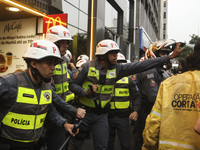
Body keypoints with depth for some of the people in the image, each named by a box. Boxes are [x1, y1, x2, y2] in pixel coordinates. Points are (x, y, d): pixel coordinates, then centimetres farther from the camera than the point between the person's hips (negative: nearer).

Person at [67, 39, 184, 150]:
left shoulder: (117, 69, -4)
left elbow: (141, 66, -9)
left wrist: (169, 57, -11)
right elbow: (73, 85, -5)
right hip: (84, 112, -2)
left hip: (102, 115, 3)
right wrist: (86, 92, -25)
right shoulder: (88, 66, -12)